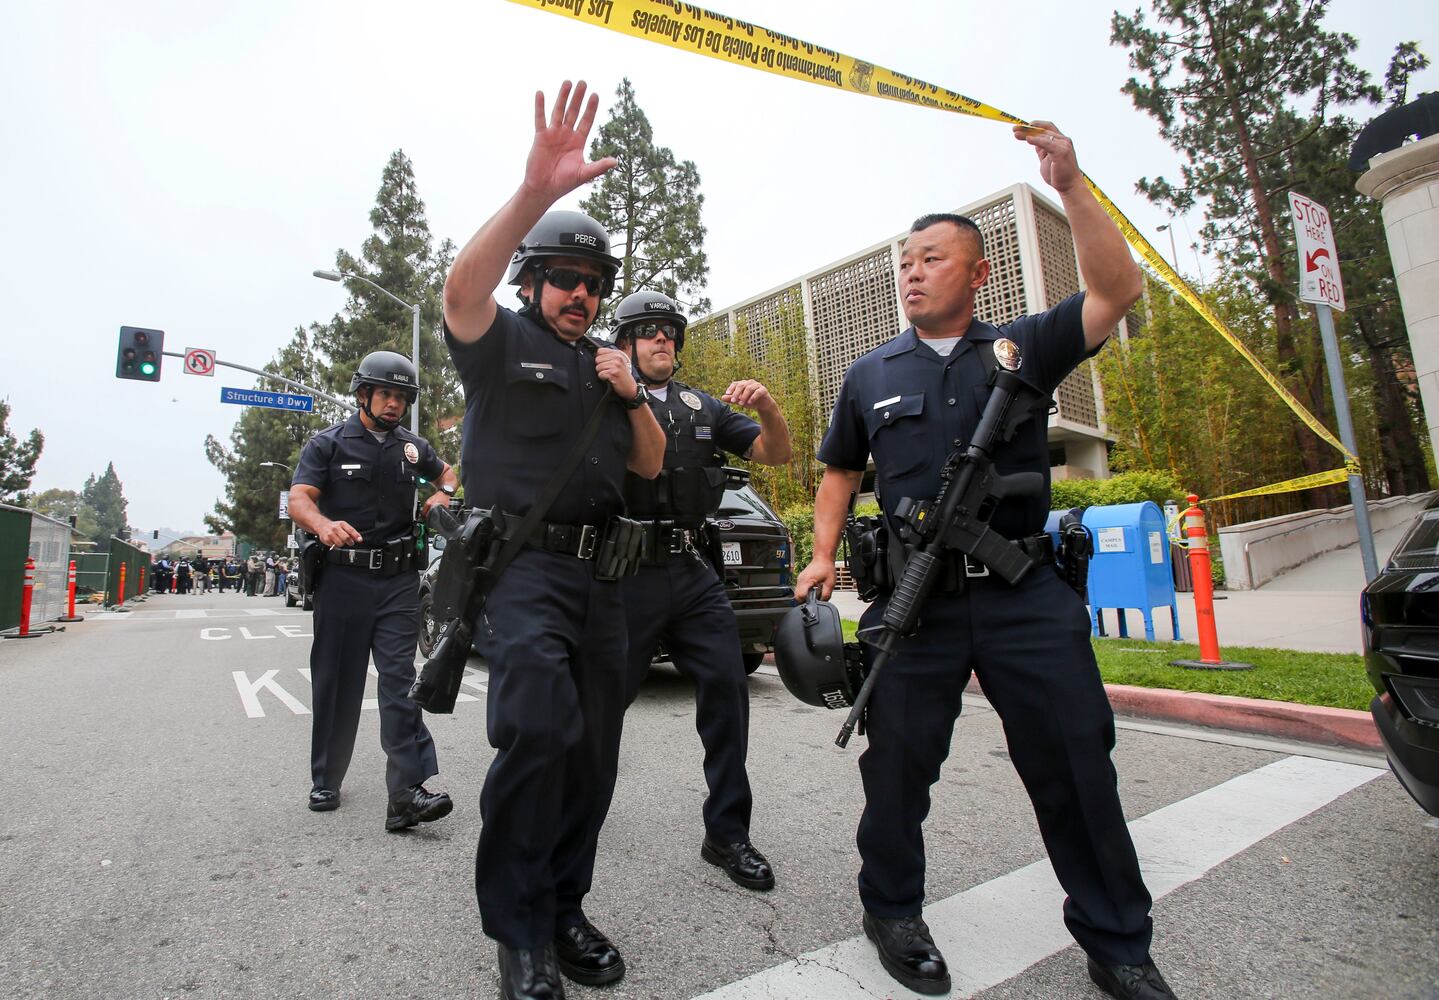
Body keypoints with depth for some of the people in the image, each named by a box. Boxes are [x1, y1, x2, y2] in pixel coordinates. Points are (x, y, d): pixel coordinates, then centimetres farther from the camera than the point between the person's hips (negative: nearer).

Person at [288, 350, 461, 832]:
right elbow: (299, 498, -10)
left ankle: (406, 793, -12)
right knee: (336, 682, 8)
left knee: (399, 678, -7)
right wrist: (324, 525, -33)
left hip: (398, 578, 2)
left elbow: (446, 472, 31)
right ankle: (325, 782, 26)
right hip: (343, 576, -1)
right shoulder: (329, 443, 2)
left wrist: (443, 494, 6)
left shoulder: (412, 446, 13)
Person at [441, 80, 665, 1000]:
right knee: (540, 727, -23)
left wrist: (633, 395, 0)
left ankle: (565, 906, 24)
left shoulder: (607, 365, 20)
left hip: (598, 572, 6)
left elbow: (651, 466, 17)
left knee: (593, 750, 7)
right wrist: (537, 192, -33)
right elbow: (463, 287, -20)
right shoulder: (503, 342, 4)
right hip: (520, 562, -6)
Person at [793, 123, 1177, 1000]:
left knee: (1078, 767, 7)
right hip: (914, 598, 1)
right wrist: (824, 557, 4)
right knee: (899, 763, 7)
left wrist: (1072, 186, -12)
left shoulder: (1023, 347, 8)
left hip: (1028, 594, 0)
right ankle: (894, 911, 30)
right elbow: (840, 472, 16)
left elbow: (1118, 292, -5)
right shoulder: (872, 375, 12)